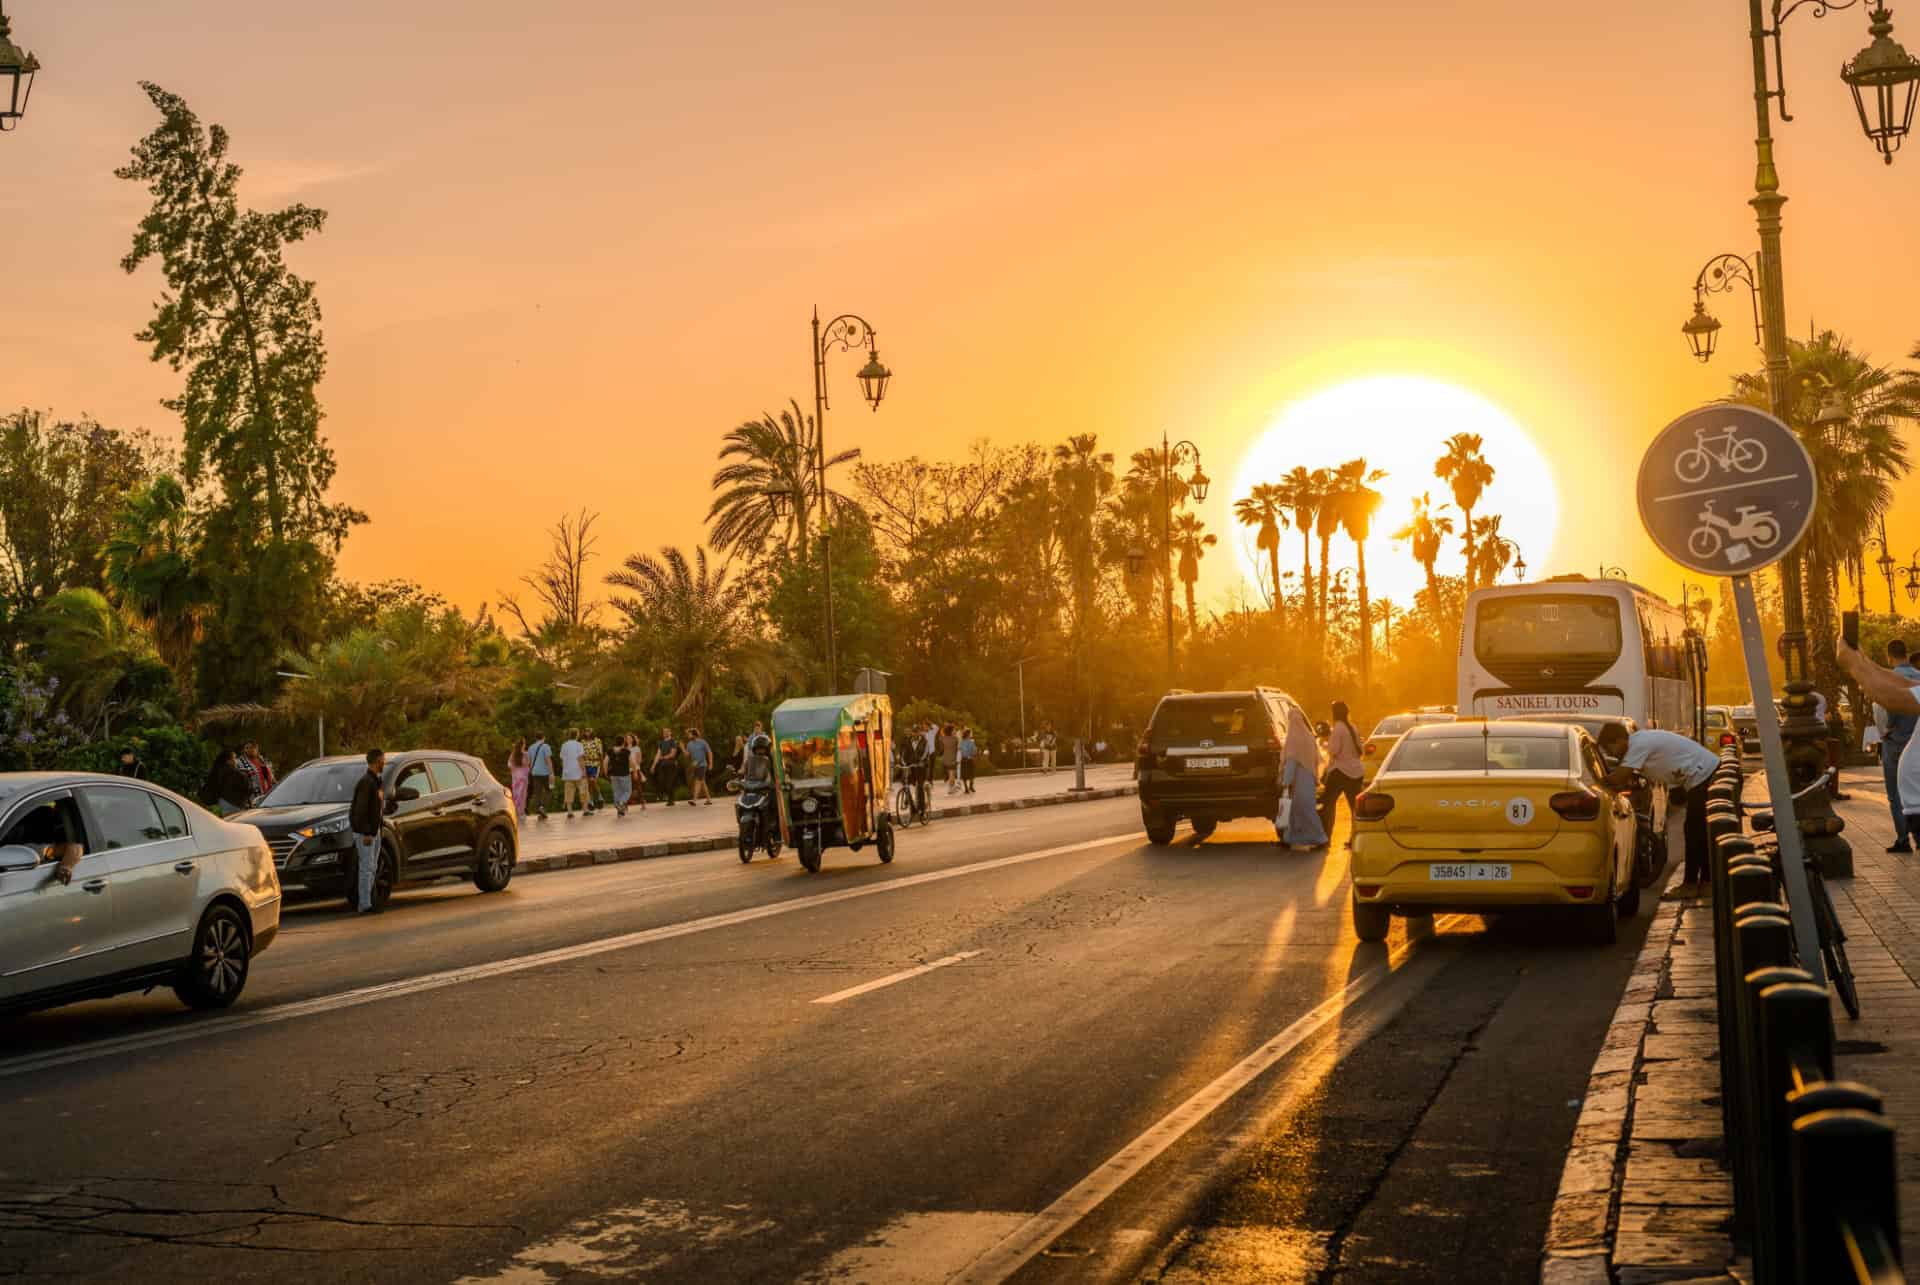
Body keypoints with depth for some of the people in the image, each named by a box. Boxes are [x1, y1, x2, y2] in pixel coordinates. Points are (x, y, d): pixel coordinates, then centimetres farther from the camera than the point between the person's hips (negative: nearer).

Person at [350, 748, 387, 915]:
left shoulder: (377, 781, 12)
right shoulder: (366, 782, -18)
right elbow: (360, 809, -22)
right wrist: (366, 833, -24)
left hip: (374, 830, 10)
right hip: (363, 831, -10)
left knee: (372, 868, 11)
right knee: (366, 868, -9)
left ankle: (366, 902, 16)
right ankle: (365, 905, -7)